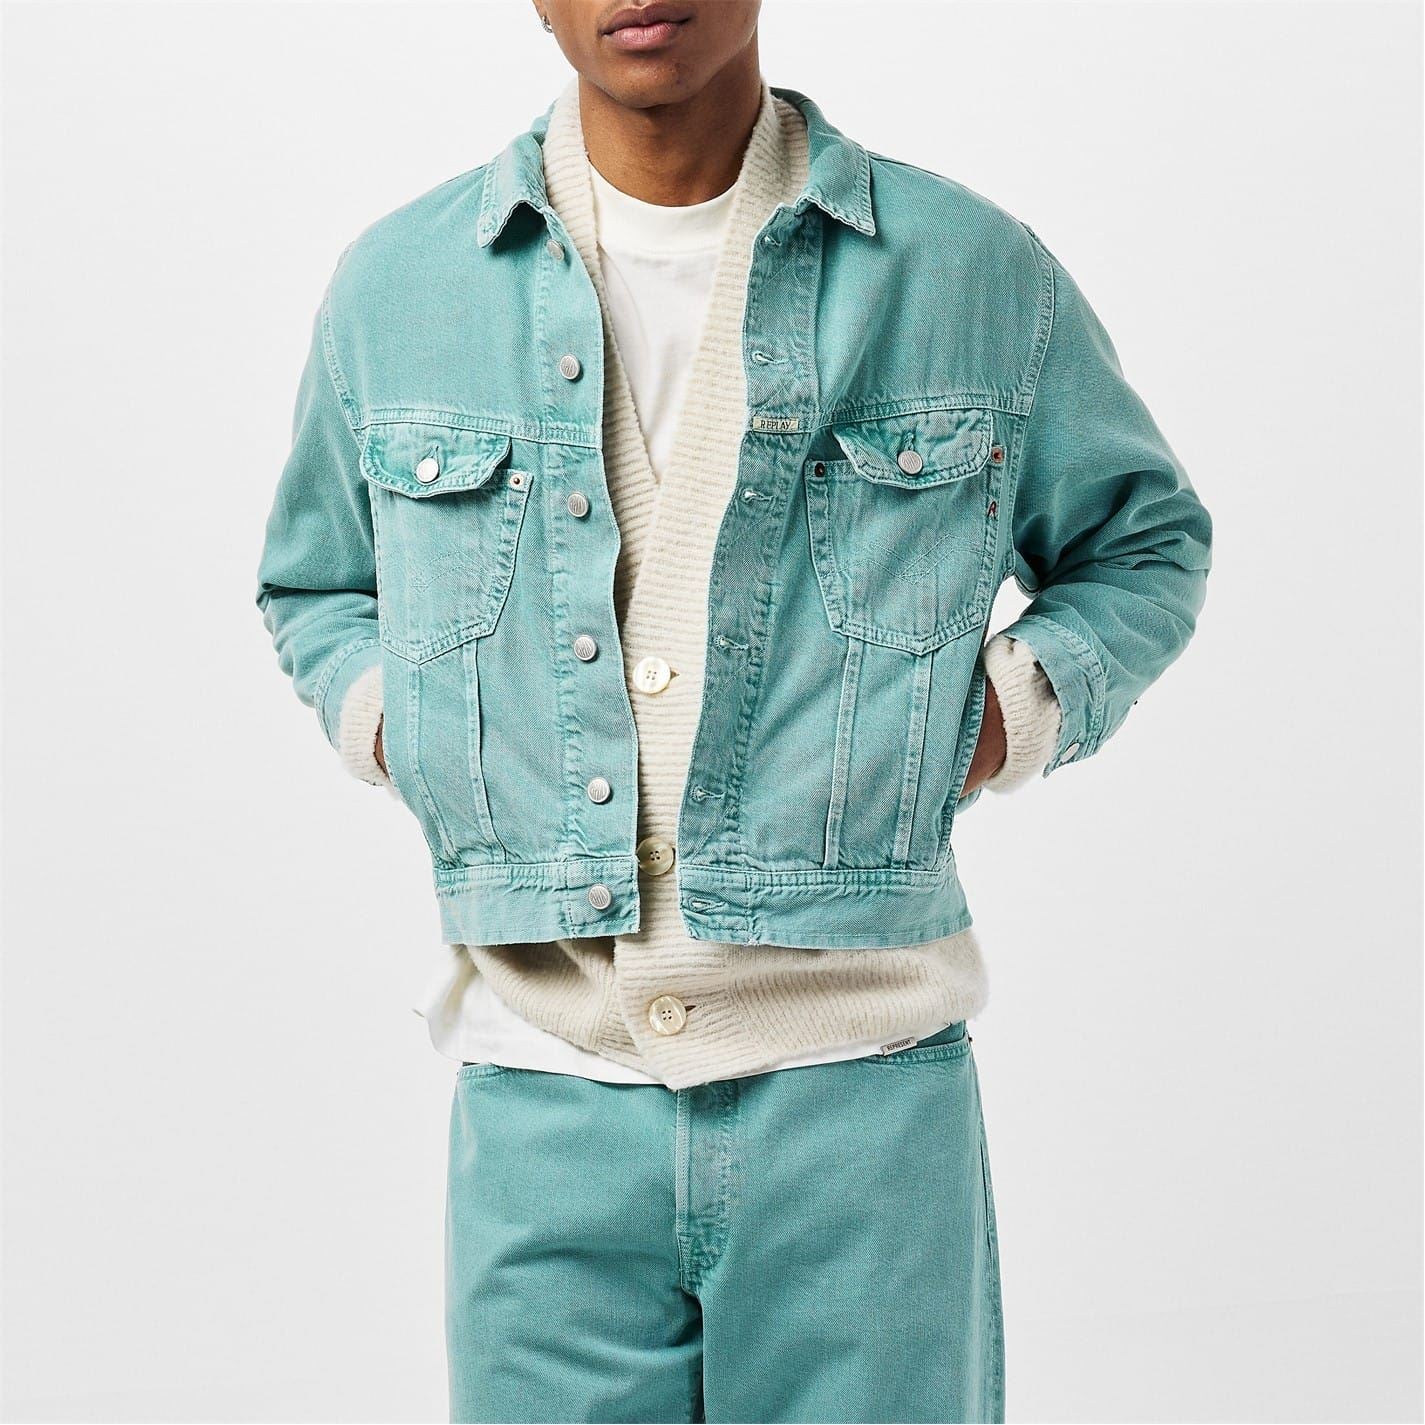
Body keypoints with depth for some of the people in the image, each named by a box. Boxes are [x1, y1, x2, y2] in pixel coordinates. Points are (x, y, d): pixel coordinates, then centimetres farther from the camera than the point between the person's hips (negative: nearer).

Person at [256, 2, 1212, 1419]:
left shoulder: (975, 271, 2)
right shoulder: (395, 287, 6)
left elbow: (1146, 542, 17)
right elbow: (312, 583, 24)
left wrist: (1010, 711, 0)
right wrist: (381, 717, 4)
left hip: (862, 1086, 0)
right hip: (543, 1094, 1)